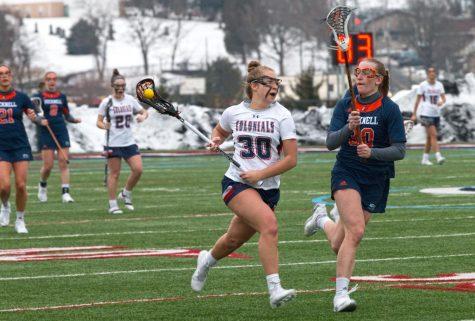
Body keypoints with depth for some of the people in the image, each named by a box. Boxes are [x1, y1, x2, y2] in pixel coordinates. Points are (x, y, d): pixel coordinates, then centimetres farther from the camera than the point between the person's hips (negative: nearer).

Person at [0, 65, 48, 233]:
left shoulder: (21, 97, 3)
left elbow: (33, 115, 5)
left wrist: (39, 119, -16)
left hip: (20, 146, 1)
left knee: (21, 185, -4)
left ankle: (20, 221, 13)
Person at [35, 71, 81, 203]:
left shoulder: (62, 96, 12)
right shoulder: (39, 96, 2)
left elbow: (67, 115, 17)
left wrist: (74, 120, -3)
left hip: (61, 132, 3)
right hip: (46, 133, -3)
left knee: (63, 162, -6)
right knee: (48, 165, -5)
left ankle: (65, 192, -8)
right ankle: (42, 185, 24)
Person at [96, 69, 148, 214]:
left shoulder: (130, 99, 6)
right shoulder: (106, 102, -4)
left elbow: (144, 112, 15)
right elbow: (99, 121, -1)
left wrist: (143, 116, -8)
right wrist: (104, 126, -23)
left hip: (129, 142, 4)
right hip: (113, 143, -4)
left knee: (138, 169, -8)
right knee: (114, 173, -2)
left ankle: (126, 194, 16)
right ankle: (112, 205, 6)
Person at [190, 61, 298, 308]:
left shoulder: (282, 116, -3)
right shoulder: (233, 113, 2)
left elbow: (291, 158, -6)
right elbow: (220, 131, 26)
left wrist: (260, 174, -14)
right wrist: (215, 141, 3)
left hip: (268, 188, 2)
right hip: (236, 183, -2)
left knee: (234, 240, 13)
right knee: (269, 225, -26)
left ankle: (207, 260, 48)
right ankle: (274, 290, -27)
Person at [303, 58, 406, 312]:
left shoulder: (390, 109, -7)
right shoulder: (345, 105, -1)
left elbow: (399, 150, -10)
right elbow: (330, 142, -8)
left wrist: (372, 152, -27)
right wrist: (348, 128, -27)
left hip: (376, 181, 1)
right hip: (346, 173, -1)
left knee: (339, 245, 3)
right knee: (356, 230, -24)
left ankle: (323, 219, 37)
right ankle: (341, 294, -18)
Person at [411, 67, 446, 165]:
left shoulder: (439, 85, 10)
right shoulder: (423, 85, -2)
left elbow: (443, 98, 5)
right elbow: (418, 100, 1)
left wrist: (442, 102, -19)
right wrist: (414, 114, -1)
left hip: (436, 114, 5)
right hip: (426, 114, -5)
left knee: (429, 137, 10)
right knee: (433, 135, -16)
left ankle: (425, 159, 19)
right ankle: (438, 157, -22)